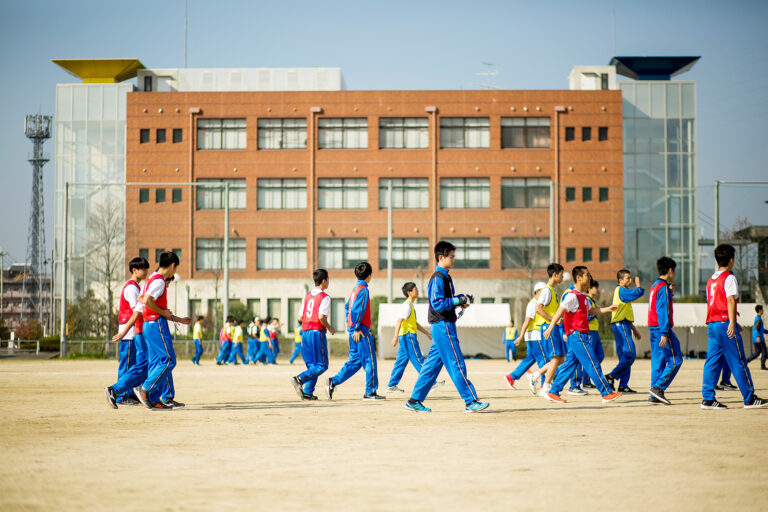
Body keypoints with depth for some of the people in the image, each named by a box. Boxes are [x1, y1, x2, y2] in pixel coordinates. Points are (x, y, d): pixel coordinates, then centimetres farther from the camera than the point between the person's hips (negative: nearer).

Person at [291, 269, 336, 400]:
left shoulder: (307, 296, 13)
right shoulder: (325, 297, -8)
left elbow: (301, 316, 12)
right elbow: (321, 316, -19)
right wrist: (329, 328, -2)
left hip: (305, 332, 7)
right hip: (317, 332, -7)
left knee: (312, 365, 13)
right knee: (322, 366, -2)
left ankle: (307, 392, 4)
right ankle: (299, 379, -20)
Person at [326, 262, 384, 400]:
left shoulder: (355, 288, 15)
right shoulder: (363, 289, -13)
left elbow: (347, 307, 22)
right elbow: (356, 310, -21)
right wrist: (356, 329, -19)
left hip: (354, 330, 9)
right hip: (361, 331, -9)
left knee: (355, 361, 12)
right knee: (370, 360, -2)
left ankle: (333, 382, 4)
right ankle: (370, 392, 0)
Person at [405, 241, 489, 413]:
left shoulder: (445, 277, 18)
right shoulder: (438, 278, -14)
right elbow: (438, 304, -21)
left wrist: (461, 300, 9)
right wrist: (458, 300, -17)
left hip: (441, 327, 10)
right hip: (443, 326, -10)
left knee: (433, 364, 10)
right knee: (457, 365, -8)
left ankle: (415, 400, 13)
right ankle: (470, 401, -6)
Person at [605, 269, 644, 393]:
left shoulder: (624, 291, 22)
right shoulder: (621, 290, -10)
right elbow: (639, 292, -19)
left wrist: (634, 329, 26)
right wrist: (638, 283, 2)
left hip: (623, 325, 10)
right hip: (620, 325, -10)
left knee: (625, 356, 8)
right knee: (630, 354, -15)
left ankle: (623, 385, 7)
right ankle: (611, 376, -11)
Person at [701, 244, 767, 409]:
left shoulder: (711, 279, 17)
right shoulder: (729, 277, -7)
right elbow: (730, 299, -18)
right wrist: (732, 322, -24)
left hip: (712, 324, 8)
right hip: (725, 323, -7)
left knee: (712, 361, 5)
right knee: (738, 362, -2)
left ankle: (708, 399, -1)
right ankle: (749, 398, 3)